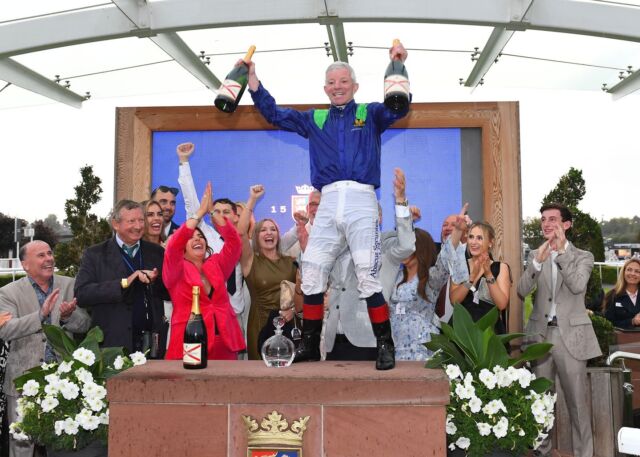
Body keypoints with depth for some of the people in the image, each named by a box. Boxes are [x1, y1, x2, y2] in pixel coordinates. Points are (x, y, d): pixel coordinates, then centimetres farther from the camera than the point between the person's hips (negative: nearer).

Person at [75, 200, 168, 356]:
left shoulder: (157, 252, 10)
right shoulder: (94, 254, 2)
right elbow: (81, 294, -11)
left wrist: (155, 281, -12)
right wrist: (124, 283, -18)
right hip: (113, 345, -2)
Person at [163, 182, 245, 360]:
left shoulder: (216, 264, 12)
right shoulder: (176, 270, 3)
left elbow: (234, 242, 0)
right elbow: (173, 246, -15)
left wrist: (212, 211, -8)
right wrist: (200, 212, -14)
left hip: (225, 343, 4)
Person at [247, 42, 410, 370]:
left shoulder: (370, 115, 14)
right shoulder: (315, 119, 23)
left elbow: (399, 107, -4)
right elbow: (273, 113, 24)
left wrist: (398, 67, -18)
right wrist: (253, 78, 14)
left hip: (361, 201, -4)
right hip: (328, 204, 4)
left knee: (369, 278, -10)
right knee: (311, 276, 2)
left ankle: (385, 346, 1)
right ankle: (309, 345, 14)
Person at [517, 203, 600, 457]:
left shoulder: (583, 257, 2)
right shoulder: (535, 255, 9)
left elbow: (578, 286, -17)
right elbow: (522, 292, -4)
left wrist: (561, 251, -16)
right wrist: (538, 260, -17)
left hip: (570, 335, -2)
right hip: (541, 334, 3)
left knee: (577, 402, 2)